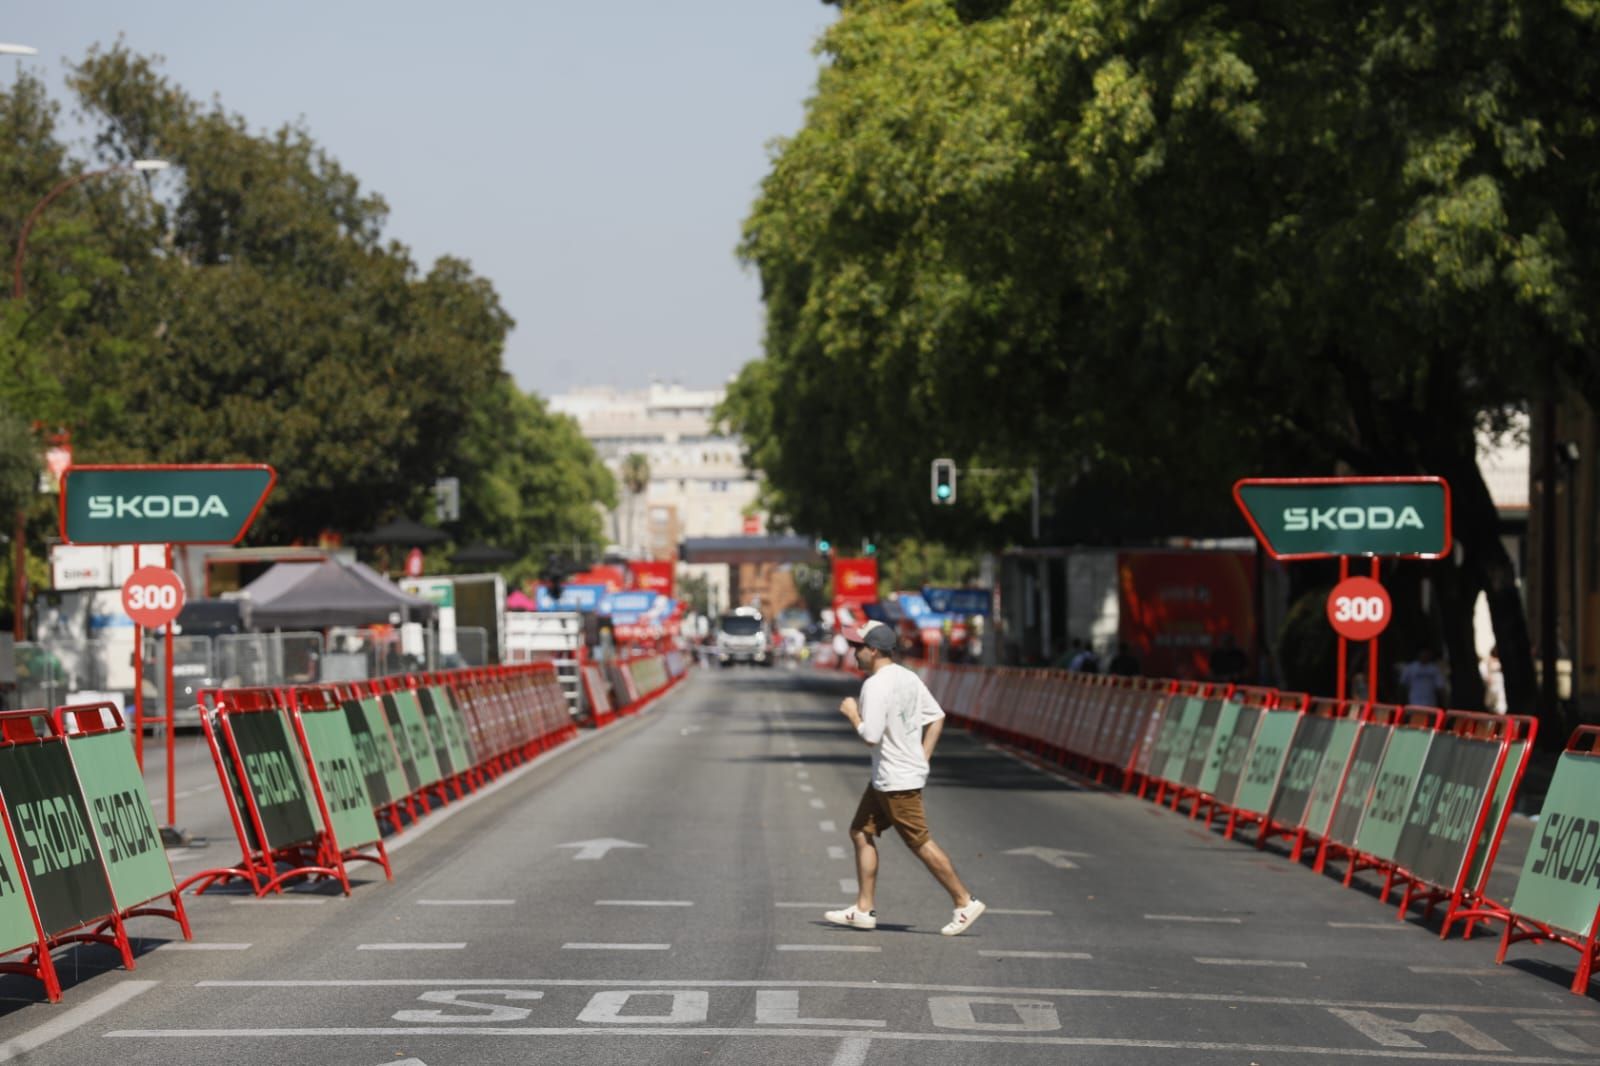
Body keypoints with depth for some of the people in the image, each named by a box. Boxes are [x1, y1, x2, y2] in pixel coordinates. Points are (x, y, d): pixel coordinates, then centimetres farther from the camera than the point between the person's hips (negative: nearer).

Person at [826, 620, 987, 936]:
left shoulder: (875, 685, -19)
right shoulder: (908, 678, 9)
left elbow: (871, 735, -25)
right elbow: (937, 716, 13)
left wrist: (851, 712, -8)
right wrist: (922, 757, 13)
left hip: (897, 781, -10)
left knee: (920, 843, -3)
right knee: (861, 833, 13)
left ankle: (965, 902, 3)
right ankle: (864, 910, 15)